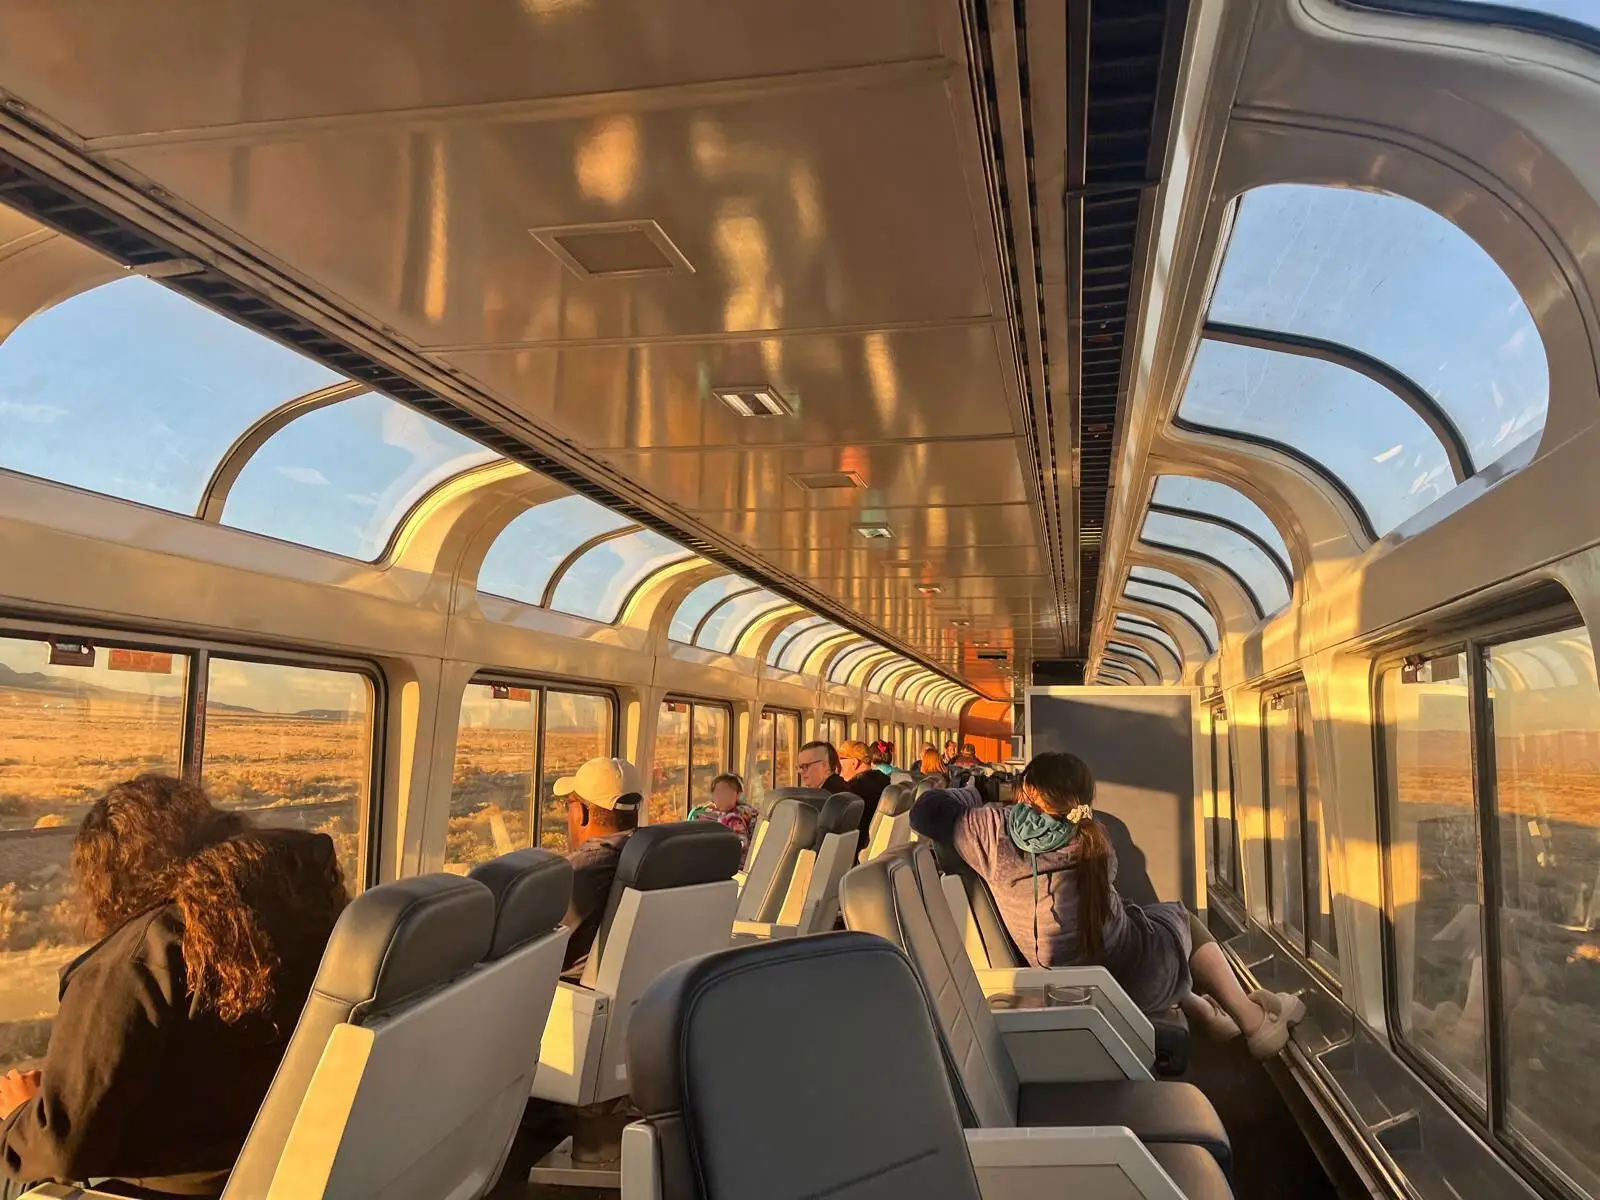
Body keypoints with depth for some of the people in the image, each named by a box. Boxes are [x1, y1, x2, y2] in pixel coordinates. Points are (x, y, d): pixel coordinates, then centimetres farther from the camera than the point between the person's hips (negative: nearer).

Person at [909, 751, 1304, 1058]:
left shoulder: (995, 829, -13)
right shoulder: (1092, 840, -7)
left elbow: (926, 813, -4)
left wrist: (968, 795, 15)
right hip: (1137, 978, -2)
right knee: (1180, 917, 30)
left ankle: (1198, 1009, 39)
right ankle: (1254, 1020, 36)